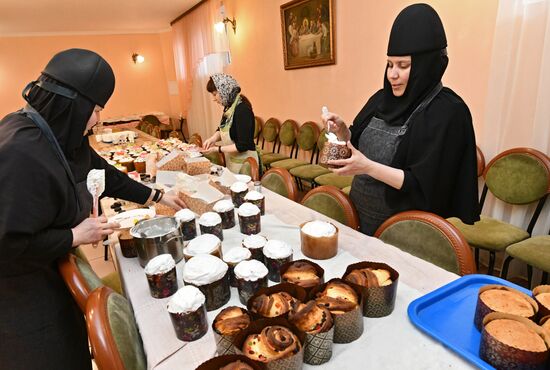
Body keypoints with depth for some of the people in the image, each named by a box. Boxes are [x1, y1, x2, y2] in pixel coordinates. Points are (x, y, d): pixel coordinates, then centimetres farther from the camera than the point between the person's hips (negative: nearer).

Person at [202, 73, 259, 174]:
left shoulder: (242, 109, -22)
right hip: (231, 161, 8)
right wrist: (213, 138, -2)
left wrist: (217, 149, -17)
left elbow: (243, 146, -23)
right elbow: (223, 129, 18)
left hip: (244, 163, -8)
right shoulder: (229, 107, 2)